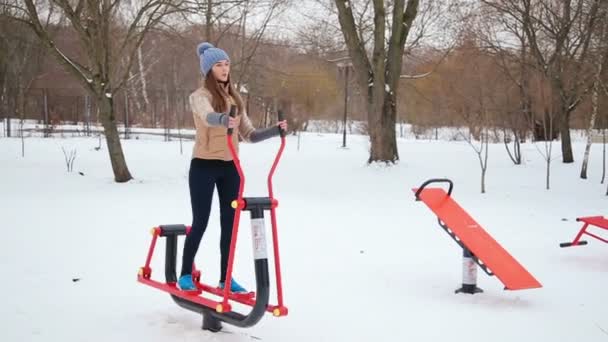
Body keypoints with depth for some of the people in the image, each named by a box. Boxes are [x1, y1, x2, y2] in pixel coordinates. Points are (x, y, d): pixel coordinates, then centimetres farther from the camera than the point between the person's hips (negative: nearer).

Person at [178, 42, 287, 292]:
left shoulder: (235, 98, 11)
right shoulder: (200, 96, -8)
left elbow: (249, 135, 7)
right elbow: (208, 116, -33)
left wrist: (276, 130, -9)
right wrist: (224, 120, -55)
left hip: (230, 167, 6)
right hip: (204, 166, -5)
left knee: (229, 222, 7)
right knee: (200, 222, 0)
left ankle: (226, 278, 17)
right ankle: (185, 275, 17)